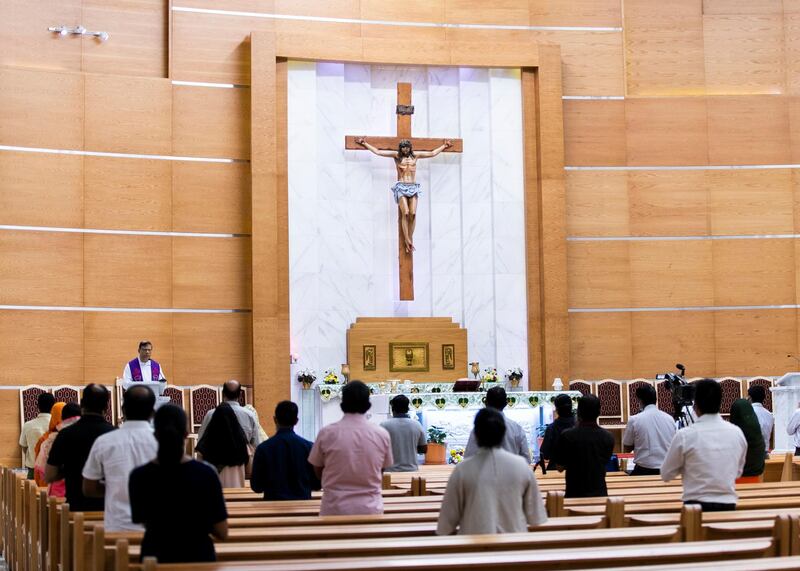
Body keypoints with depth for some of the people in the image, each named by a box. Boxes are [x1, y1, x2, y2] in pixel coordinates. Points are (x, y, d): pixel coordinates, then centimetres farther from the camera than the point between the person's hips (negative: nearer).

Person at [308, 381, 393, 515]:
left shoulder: (326, 433, -8)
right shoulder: (382, 434, -5)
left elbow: (318, 471, 4)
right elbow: (383, 468, 9)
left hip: (334, 509, -1)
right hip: (370, 509, 1)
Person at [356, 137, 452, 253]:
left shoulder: (415, 155, 15)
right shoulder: (396, 155, 9)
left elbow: (432, 153, 27)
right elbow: (378, 152, 11)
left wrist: (444, 146, 32)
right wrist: (365, 143, 11)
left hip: (413, 187, 2)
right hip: (401, 187, -2)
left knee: (413, 213, -14)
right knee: (405, 213, -18)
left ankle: (410, 238, -8)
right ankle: (407, 241, -17)